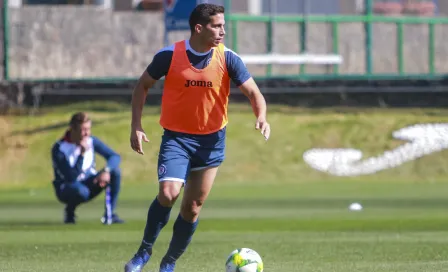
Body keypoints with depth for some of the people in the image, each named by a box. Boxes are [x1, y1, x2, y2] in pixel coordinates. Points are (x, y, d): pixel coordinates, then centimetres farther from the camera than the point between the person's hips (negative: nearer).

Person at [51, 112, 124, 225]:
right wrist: (82, 154, -36)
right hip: (66, 189, -5)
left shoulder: (91, 141, -5)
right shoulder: (59, 148, -21)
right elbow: (72, 177, -28)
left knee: (115, 172, -18)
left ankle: (109, 214, -11)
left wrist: (106, 170, -29)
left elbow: (115, 157, -9)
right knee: (81, 191, -42)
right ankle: (69, 211, -6)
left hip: (89, 184, 5)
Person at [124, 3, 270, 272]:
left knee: (193, 207, 5)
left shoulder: (228, 59, -9)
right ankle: (145, 250, -3)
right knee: (168, 193, -23)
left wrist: (261, 116, -30)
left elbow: (253, 92, -8)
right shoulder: (169, 56, -11)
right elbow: (143, 85, 4)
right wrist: (136, 125, -4)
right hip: (176, 137, -2)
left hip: (212, 139, 2)